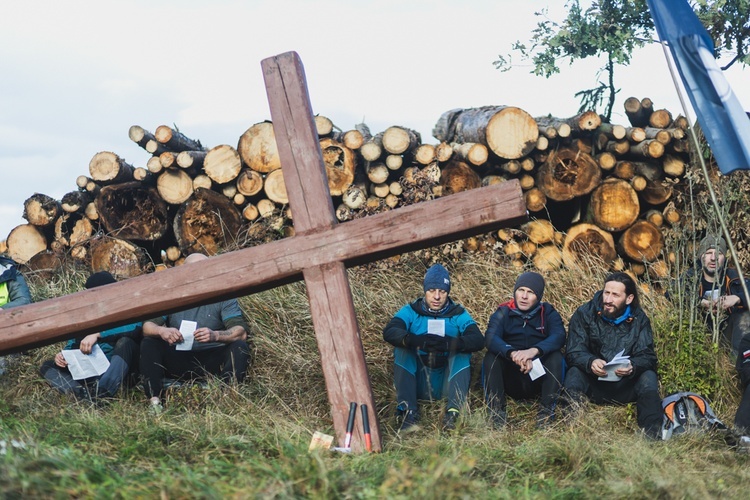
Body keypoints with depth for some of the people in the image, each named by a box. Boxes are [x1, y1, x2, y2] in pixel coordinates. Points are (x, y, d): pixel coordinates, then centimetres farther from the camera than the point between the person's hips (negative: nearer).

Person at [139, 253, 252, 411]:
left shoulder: (223, 297, 0)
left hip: (211, 361, -1)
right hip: (177, 361, 2)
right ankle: (155, 401, -31)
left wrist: (216, 335, -33)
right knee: (148, 344, -19)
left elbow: (241, 332, -12)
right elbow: (147, 326, -4)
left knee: (240, 347, -25)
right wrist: (161, 331, -29)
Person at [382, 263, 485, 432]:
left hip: (446, 383, 0)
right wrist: (414, 340, -37)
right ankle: (408, 412, -31)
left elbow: (478, 340, -15)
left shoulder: (459, 315, 3)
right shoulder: (410, 311, 2)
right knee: (402, 347, -22)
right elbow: (389, 332, -17)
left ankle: (453, 413, -33)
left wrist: (449, 343, -34)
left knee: (461, 348, -22)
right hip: (417, 382, 0)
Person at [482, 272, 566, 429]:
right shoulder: (503, 313, 1)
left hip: (539, 379, 0)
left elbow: (559, 336, -19)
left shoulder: (548, 313, 3)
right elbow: (491, 338, -19)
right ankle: (496, 411, -28)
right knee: (491, 356, -24)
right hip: (510, 380, 0)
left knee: (556, 356, -25)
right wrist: (513, 354, -40)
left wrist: (534, 351, -39)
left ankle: (547, 411, -26)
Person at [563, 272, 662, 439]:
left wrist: (633, 367, -33)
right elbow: (573, 353, -12)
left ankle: (652, 436, -26)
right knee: (574, 373, -31)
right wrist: (590, 362, -36)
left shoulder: (639, 319, 0)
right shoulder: (584, 314, -5)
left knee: (649, 377, -27)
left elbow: (647, 357, -8)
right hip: (593, 384, -1)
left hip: (626, 386, 1)